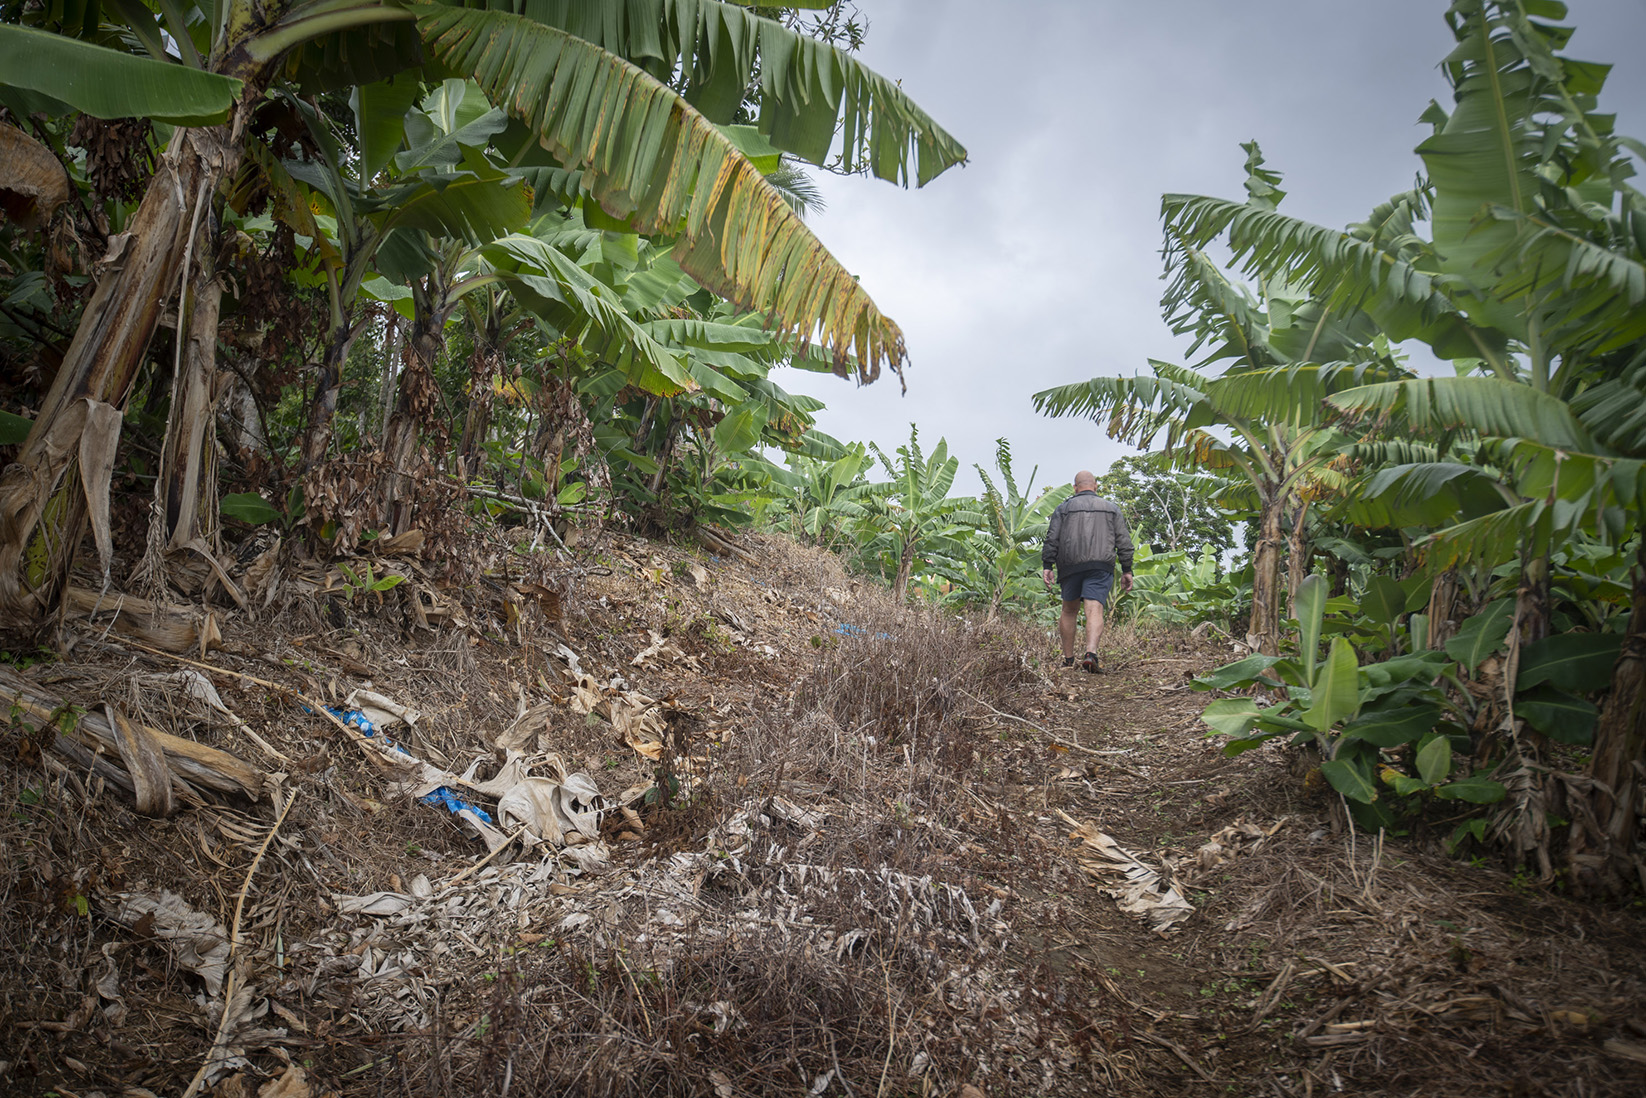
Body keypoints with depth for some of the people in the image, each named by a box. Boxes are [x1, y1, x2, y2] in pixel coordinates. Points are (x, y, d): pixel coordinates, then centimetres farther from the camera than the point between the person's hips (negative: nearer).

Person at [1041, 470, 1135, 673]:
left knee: (1069, 611, 14)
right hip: (1101, 565, 0)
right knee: (1094, 610, -10)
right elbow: (1124, 541, 9)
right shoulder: (1111, 509, 15)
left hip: (1070, 565, 1)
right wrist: (1127, 570, 10)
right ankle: (1091, 653, -31)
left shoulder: (1064, 508, 11)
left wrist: (1047, 566, 0)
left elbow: (1052, 539, 1)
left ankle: (1068, 660, 18)